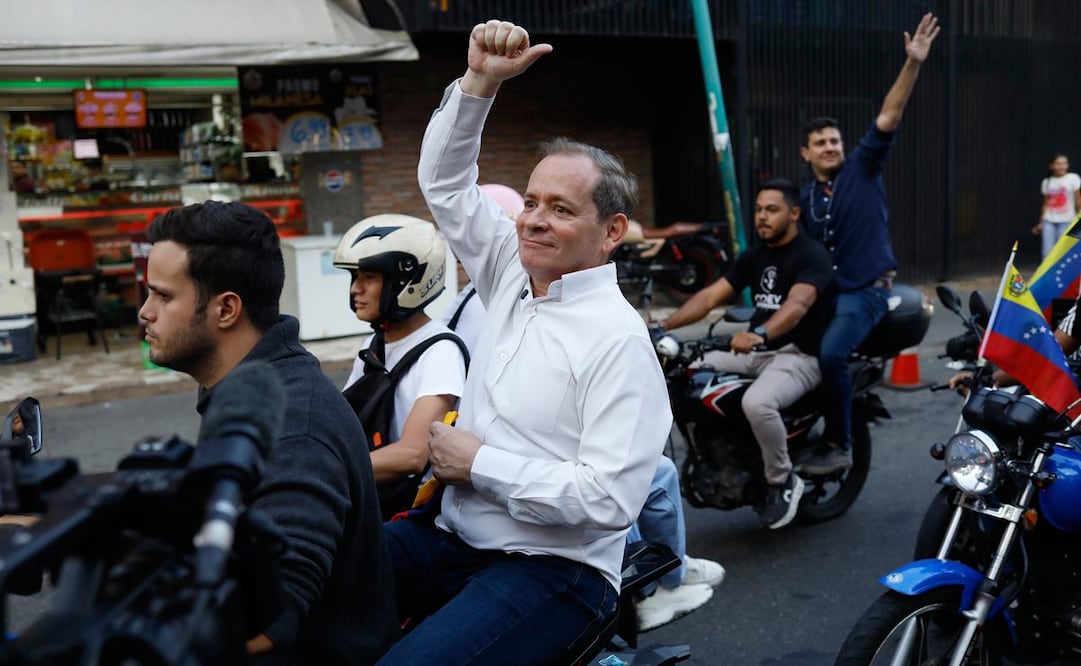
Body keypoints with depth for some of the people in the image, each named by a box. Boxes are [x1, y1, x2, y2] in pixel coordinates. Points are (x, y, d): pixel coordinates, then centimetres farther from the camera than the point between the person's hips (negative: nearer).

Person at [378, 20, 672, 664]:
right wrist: (480, 80, -1)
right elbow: (445, 182, 12)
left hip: (553, 568, -7)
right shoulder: (515, 276, 7)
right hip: (452, 538, 7)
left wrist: (479, 463, -16)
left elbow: (610, 498, -22)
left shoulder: (618, 340, -16)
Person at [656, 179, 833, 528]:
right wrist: (664, 325, -11)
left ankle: (783, 481, -11)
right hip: (754, 353, 8)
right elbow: (710, 296, 4)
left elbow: (797, 304, -30)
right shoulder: (754, 256, 13)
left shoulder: (812, 255, -10)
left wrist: (760, 334, -50)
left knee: (757, 403, -37)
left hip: (798, 355, -8)